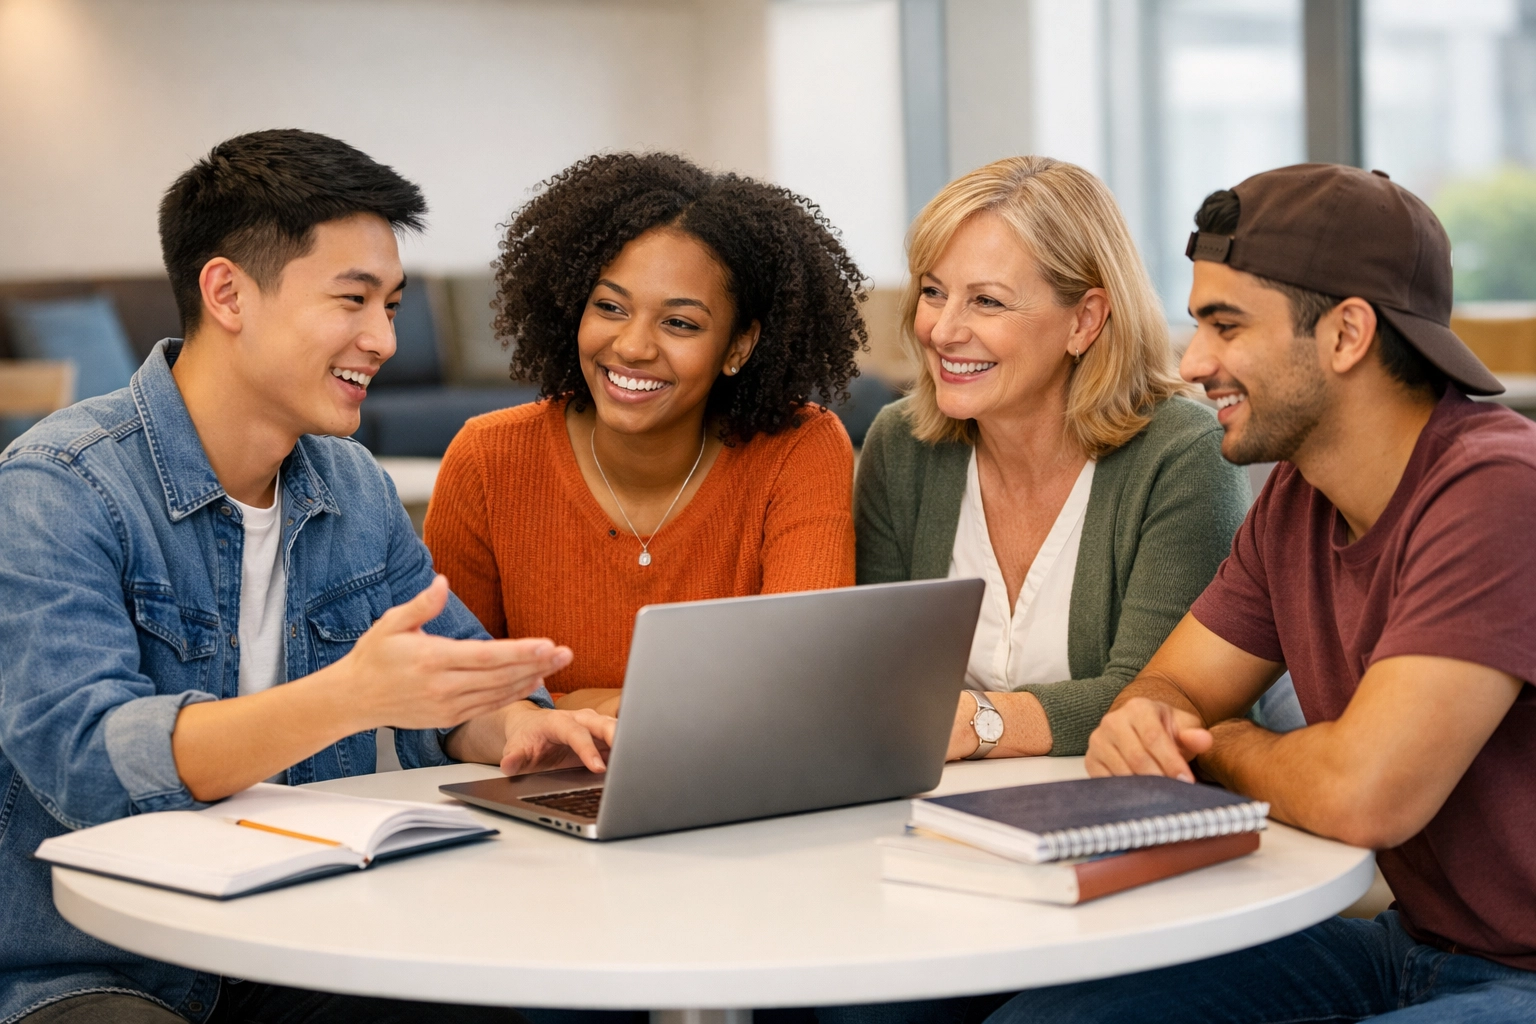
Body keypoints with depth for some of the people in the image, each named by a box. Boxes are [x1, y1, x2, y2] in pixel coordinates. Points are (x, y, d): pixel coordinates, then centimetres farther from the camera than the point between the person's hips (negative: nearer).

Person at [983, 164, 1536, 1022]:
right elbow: (1176, 685, 14)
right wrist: (1143, 724, -12)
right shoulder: (1297, 499, 6)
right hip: (1406, 943, 8)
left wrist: (1220, 746, -8)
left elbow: (1362, 796, -31)